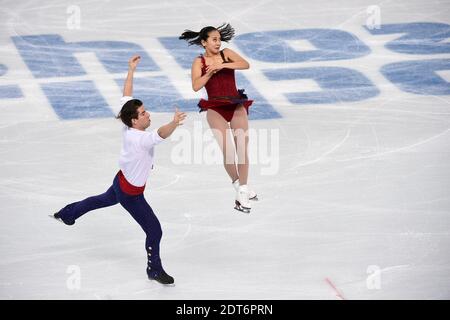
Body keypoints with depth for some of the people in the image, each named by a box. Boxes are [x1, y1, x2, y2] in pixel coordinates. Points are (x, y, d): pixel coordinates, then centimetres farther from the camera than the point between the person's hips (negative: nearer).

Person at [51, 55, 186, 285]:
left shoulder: (128, 128, -14)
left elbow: (126, 97, -3)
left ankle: (66, 214, 61)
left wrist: (131, 70, 3)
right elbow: (161, 135, -58)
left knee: (105, 199, 40)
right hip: (131, 193, -9)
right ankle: (155, 270, 19)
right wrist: (174, 124, -76)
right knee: (154, 231, 0)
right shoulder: (139, 139, -36)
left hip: (121, 181, 9)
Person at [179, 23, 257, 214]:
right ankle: (239, 186, 12)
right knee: (228, 151, -10)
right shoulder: (199, 61, 2)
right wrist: (211, 71, -16)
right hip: (216, 109, -2)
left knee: (242, 150, -4)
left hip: (237, 106, 2)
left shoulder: (226, 54, 6)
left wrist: (222, 65, -19)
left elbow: (245, 65, -12)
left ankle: (242, 191, 6)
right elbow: (196, 86, -11)